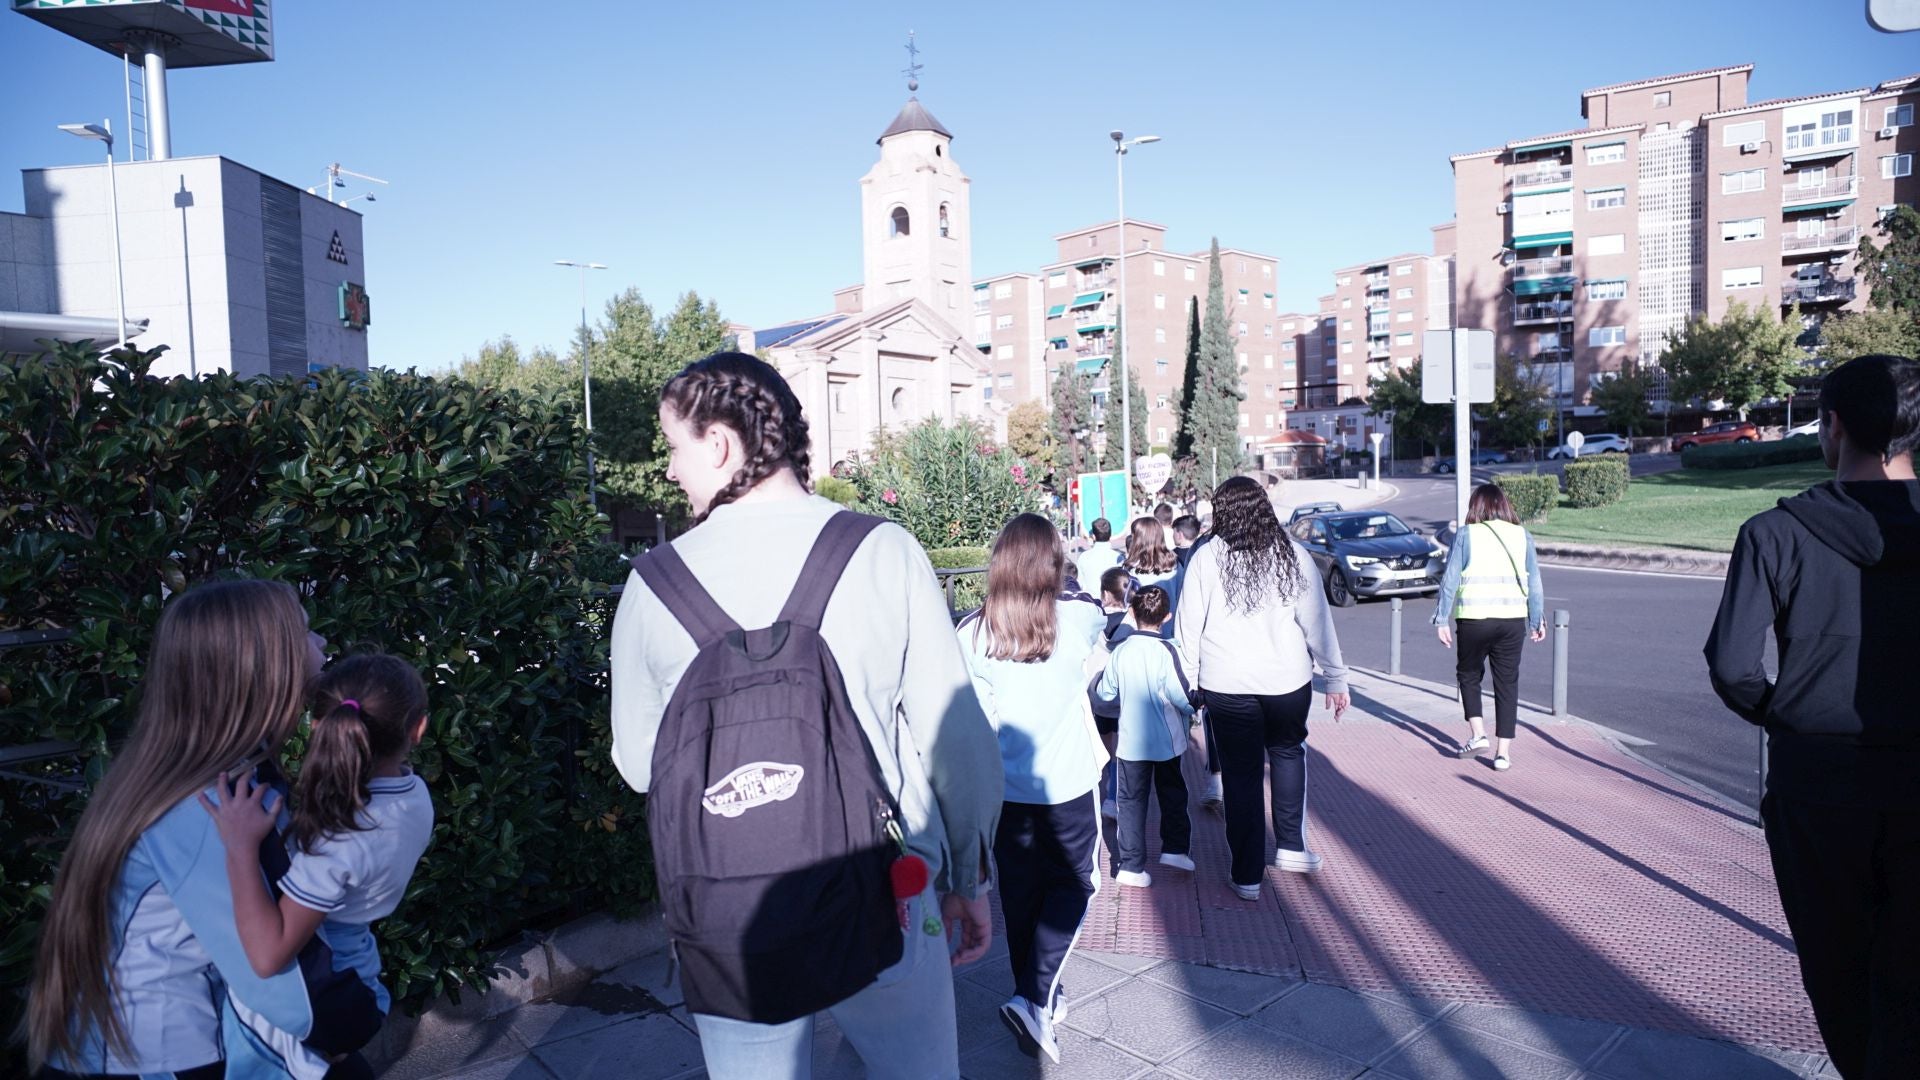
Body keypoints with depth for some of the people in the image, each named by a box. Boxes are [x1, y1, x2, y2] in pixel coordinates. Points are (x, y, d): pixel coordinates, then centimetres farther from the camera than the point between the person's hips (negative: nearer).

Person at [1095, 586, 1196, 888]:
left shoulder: (1120, 650, -6)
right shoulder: (1165, 651, -16)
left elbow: (1105, 693, 3)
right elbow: (1180, 694, -17)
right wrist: (1192, 708, 4)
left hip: (1130, 741, 2)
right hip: (1165, 741, -2)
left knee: (1132, 800, 7)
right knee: (1172, 793, 20)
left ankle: (1131, 865, 6)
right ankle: (1174, 848, 23)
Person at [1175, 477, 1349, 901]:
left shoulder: (1206, 558, -5)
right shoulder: (1292, 554, -1)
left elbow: (1189, 627, -3)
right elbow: (1317, 622, 1)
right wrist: (1335, 677, 8)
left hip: (1227, 685, -1)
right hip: (1288, 679, 1)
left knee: (1241, 775, 9)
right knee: (1288, 752, 26)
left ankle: (1248, 875, 15)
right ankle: (1291, 846, 24)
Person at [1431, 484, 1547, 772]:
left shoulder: (1466, 536, -3)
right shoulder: (1522, 536, 6)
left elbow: (1450, 580, -5)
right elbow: (1534, 582, 10)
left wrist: (1441, 620, 0)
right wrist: (1537, 619, 19)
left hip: (1474, 618, -2)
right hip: (1513, 619, 3)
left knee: (1468, 674, 18)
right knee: (1507, 683, 9)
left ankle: (1477, 733, 6)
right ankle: (1503, 751, 8)